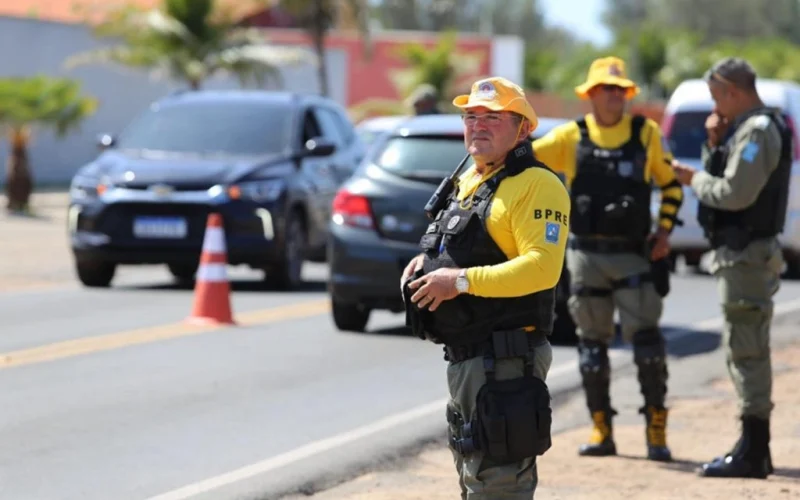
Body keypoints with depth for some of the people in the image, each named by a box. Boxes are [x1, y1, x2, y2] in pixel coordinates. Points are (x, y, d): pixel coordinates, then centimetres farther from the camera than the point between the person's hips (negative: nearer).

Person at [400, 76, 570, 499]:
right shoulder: (467, 182, 18)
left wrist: (462, 281, -24)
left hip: (507, 361, -10)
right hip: (464, 356, 10)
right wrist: (426, 262, 9)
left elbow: (542, 267, -24)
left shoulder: (536, 185, -13)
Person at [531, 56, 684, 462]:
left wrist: (664, 231, 3)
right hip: (586, 255, 1)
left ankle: (656, 430, 0)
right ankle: (601, 431, 15)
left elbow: (671, 184, 12)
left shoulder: (646, 133, 3)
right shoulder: (571, 137, 3)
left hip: (633, 254, -1)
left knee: (646, 338, -9)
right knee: (592, 342, 6)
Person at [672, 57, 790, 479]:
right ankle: (754, 447, 22)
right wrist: (714, 143, 5)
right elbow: (725, 181, 18)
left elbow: (735, 193, -23)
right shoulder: (745, 128, 17)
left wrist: (693, 179, -8)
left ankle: (751, 454, -10)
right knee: (745, 349, 16)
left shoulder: (757, 131, -16)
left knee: (746, 350, -10)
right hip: (741, 250, 11)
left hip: (746, 254, -11)